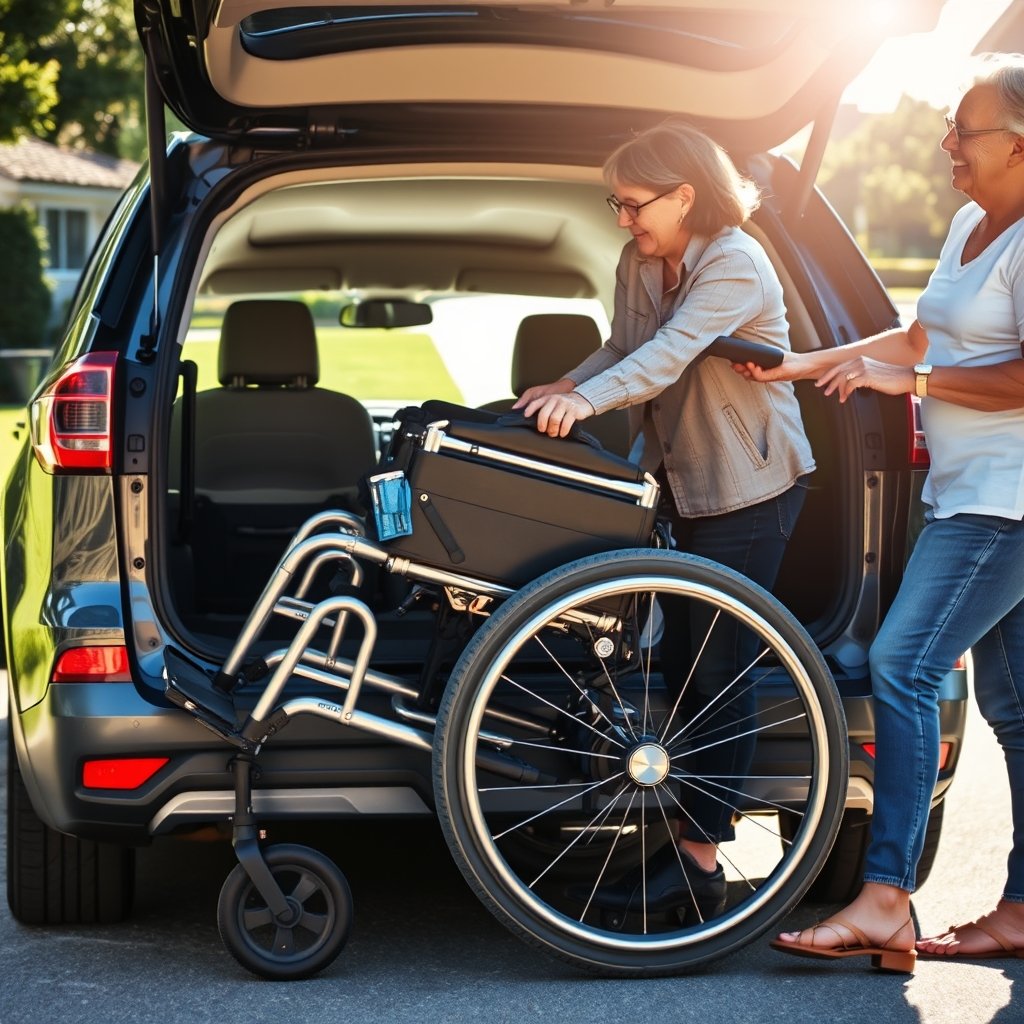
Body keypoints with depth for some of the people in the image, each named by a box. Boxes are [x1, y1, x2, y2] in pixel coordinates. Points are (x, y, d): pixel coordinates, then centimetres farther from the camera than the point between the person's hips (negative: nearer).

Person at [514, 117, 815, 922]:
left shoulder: (735, 266, -20)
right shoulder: (640, 263, 6)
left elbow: (671, 354, -33)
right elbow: (625, 349, 9)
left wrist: (589, 398, -47)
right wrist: (563, 389, -10)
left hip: (749, 487, -9)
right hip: (684, 479, 9)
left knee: (719, 672, -7)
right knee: (682, 668, 10)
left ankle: (699, 863, -2)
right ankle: (689, 848, 17)